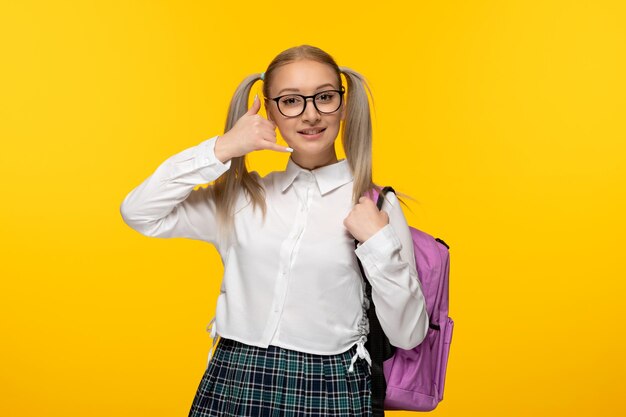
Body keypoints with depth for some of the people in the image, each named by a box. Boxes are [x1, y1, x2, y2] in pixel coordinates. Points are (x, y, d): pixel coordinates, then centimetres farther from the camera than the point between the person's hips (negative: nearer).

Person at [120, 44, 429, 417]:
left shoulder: (375, 204, -4)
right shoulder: (242, 197, 4)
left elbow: (408, 336, -3)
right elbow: (139, 212, -2)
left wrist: (380, 241, -16)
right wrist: (222, 149, -7)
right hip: (232, 385, 2)